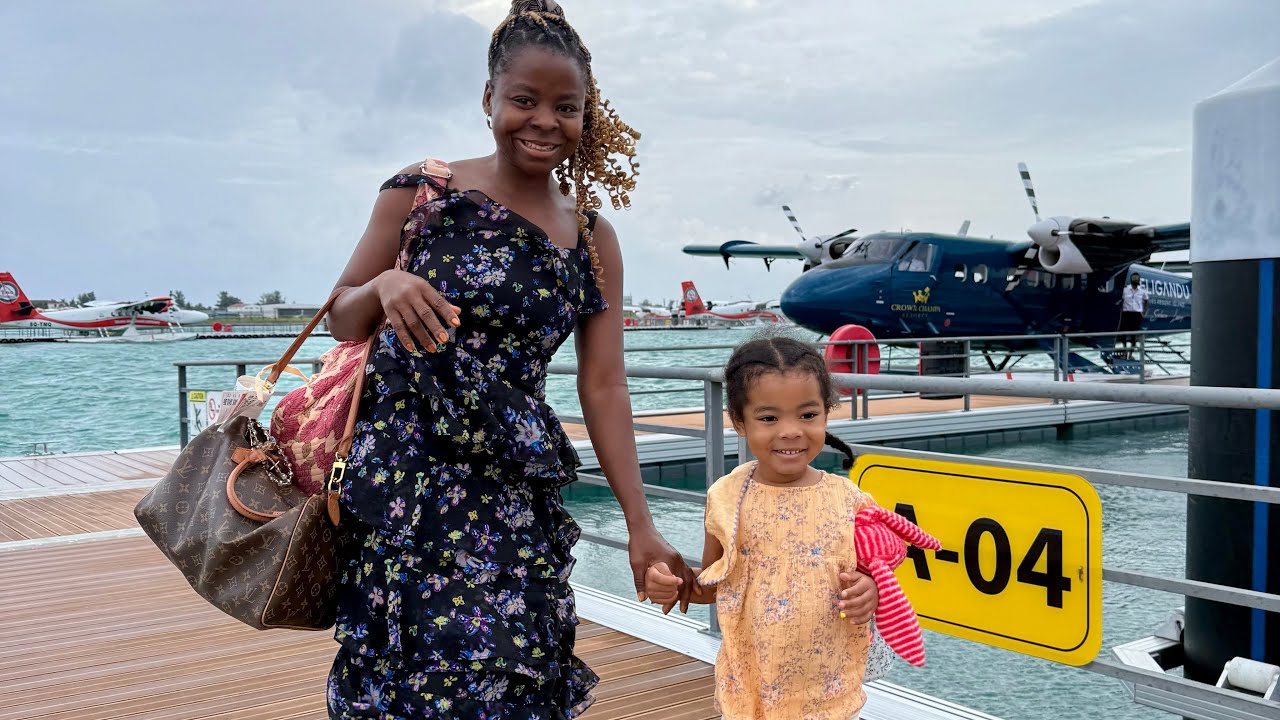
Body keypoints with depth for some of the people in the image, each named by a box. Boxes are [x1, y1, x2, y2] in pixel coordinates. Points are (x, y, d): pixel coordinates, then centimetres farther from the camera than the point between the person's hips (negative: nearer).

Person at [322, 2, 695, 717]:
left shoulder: (592, 241, 7)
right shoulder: (423, 192, 0)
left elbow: (604, 387, 4)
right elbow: (342, 320, 5)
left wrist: (641, 526, -1)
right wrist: (384, 287, -18)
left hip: (515, 496, 2)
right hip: (401, 479, -2)